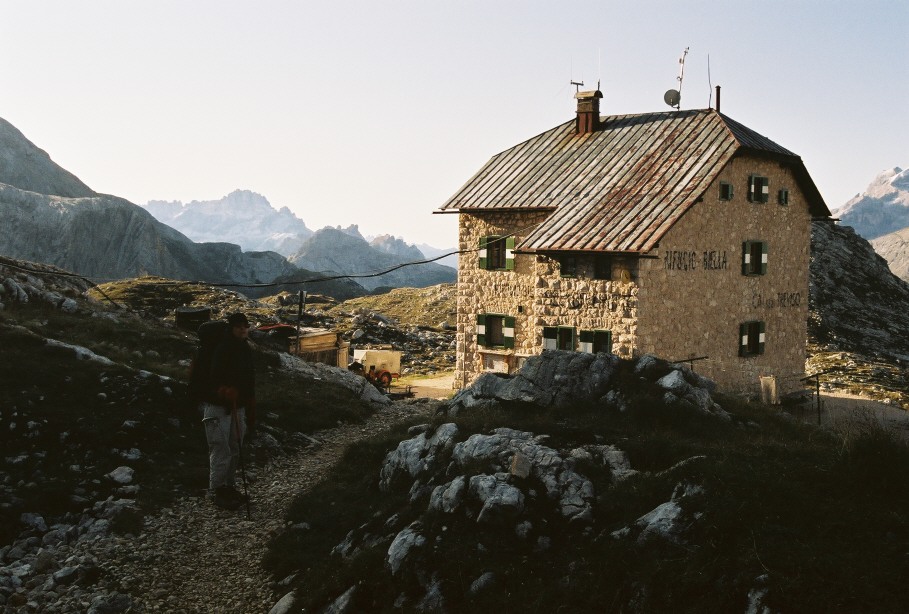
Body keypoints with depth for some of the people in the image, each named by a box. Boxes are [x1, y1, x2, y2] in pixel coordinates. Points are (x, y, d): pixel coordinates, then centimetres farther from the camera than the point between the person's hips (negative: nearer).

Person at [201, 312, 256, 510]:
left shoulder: (246, 351, 10)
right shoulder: (219, 350, -14)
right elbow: (209, 380, -20)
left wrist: (251, 413, 18)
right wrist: (224, 392, -36)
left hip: (238, 407, 7)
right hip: (218, 408, -7)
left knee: (234, 451, 13)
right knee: (221, 451, -7)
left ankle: (230, 487, 25)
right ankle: (219, 491, 4)